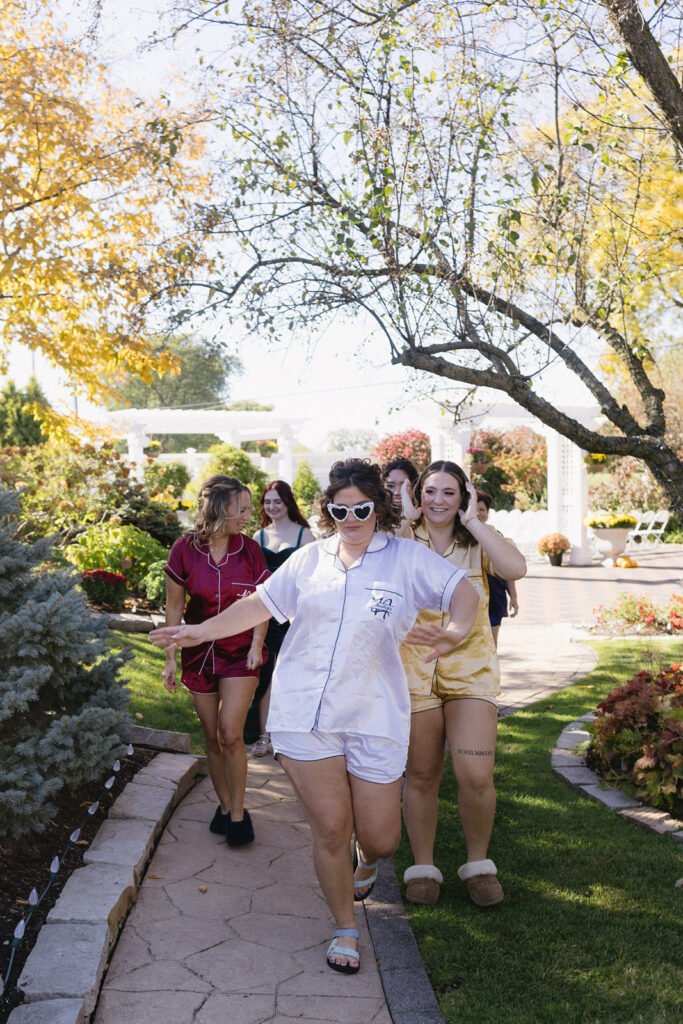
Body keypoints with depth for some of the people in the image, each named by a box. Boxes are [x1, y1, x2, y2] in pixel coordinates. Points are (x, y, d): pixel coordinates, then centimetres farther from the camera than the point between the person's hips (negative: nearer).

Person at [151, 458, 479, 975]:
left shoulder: (406, 557, 2)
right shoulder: (310, 558, 10)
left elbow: (465, 590, -5)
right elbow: (259, 604, 16)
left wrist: (456, 631, -26)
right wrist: (201, 631, 8)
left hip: (374, 718, -1)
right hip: (304, 714, 1)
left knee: (380, 838, 4)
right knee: (330, 829, 2)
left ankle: (367, 860, 44)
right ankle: (345, 928, 26)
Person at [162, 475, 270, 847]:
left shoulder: (249, 549, -3)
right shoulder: (185, 549, -6)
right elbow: (174, 608, 1)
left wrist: (257, 644, -7)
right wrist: (171, 657, 0)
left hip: (240, 654, -1)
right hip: (199, 654, 1)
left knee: (230, 733, -12)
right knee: (212, 738, 8)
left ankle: (237, 813, 3)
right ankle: (225, 806, 26)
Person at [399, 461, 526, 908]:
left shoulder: (477, 540, 3)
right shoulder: (404, 539, 4)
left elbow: (516, 567, -17)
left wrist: (472, 522, -13)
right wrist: (404, 520, -11)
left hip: (471, 668, 0)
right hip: (414, 669, 0)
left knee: (476, 775, -10)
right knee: (421, 776, 8)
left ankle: (479, 864, 14)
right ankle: (423, 867, 27)